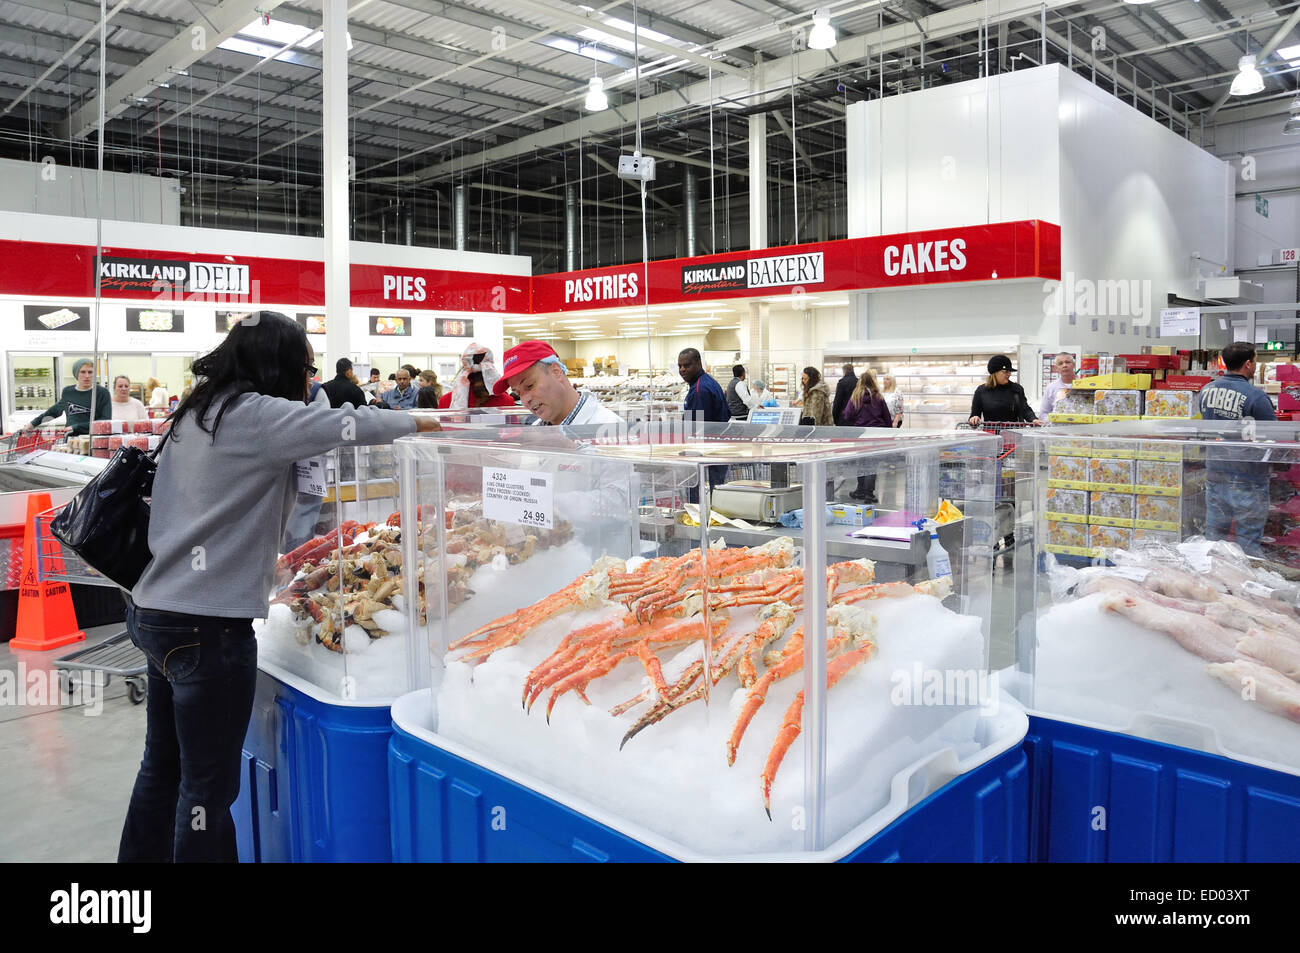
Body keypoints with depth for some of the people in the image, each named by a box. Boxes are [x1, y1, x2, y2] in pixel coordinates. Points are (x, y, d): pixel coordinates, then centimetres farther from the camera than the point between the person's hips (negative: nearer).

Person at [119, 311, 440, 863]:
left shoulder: (196, 414, 12)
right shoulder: (254, 415, -14)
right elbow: (344, 426, -18)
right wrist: (418, 422, -3)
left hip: (154, 611, 9)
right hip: (206, 625, -9)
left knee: (164, 766, 20)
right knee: (209, 784, 2)